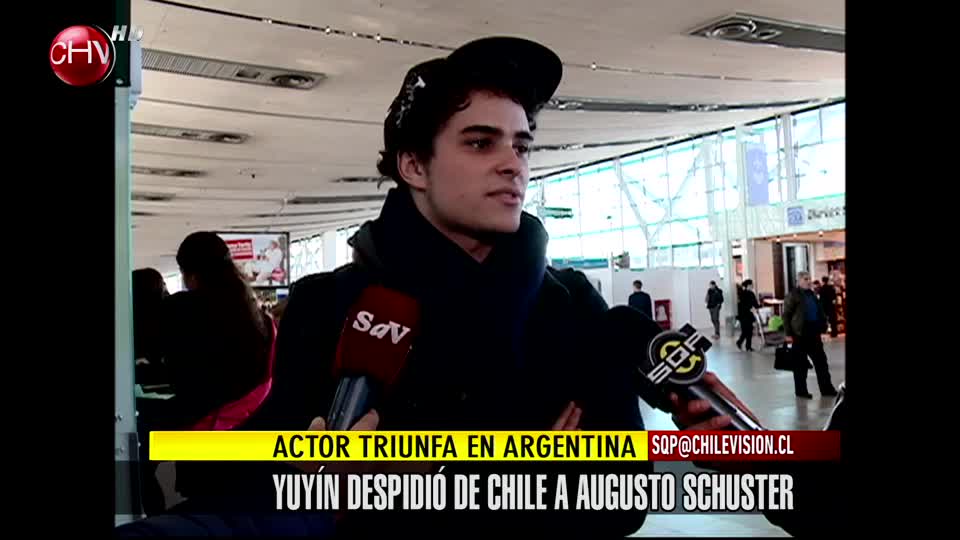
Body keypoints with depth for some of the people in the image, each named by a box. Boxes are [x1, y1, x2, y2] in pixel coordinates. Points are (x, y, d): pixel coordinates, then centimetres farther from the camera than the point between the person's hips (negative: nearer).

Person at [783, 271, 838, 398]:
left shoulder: (812, 294, 14)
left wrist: (823, 325, 12)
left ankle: (826, 389, 15)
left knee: (821, 360, 8)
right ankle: (800, 390, 12)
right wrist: (789, 334, -13)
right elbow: (786, 315, -10)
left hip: (814, 333, 7)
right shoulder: (793, 295, -9)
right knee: (801, 364, 2)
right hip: (800, 334, -7)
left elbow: (819, 312, 22)